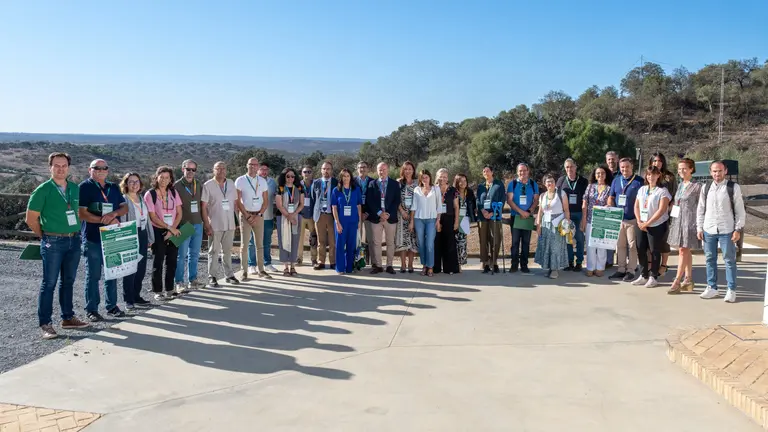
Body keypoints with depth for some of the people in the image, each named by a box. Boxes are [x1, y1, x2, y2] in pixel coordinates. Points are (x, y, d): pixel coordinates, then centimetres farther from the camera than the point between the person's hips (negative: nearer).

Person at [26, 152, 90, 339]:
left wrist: (76, 232, 12)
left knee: (68, 281, 14)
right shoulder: (43, 190, -7)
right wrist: (45, 236, 1)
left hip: (74, 241, 5)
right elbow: (31, 219, -5)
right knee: (49, 283, -1)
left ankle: (68, 318, 24)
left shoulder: (75, 188, 8)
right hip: (53, 242, -5)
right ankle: (45, 324, 5)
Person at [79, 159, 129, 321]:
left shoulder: (114, 188, 13)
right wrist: (105, 220, -18)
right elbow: (82, 213, -12)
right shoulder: (84, 187, -5)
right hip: (93, 238, -5)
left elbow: (125, 207, 8)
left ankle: (112, 306, 23)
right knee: (93, 276, 2)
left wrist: (113, 214, -13)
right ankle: (91, 310, 10)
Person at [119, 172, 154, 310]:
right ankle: (128, 300, 5)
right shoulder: (123, 200, -7)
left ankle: (136, 296, 22)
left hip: (142, 236, 7)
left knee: (141, 268, 11)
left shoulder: (142, 199, 14)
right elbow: (121, 221, -14)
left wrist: (150, 237, 16)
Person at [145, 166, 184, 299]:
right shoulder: (150, 194, -5)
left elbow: (179, 213, 4)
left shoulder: (173, 192, 7)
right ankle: (157, 292, 6)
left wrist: (172, 230, -8)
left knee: (172, 261, 5)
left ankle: (169, 290, 15)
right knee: (158, 262, -1)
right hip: (158, 232, -4)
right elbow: (153, 217, -9)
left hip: (173, 232, 4)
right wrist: (169, 227, -12)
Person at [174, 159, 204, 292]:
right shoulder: (176, 186, -4)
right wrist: (177, 225, -11)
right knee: (182, 255, 0)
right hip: (183, 225, -5)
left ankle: (193, 280, 20)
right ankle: (179, 282, 8)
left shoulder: (199, 186, 12)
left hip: (198, 224, 5)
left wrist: (204, 220, 12)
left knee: (194, 255, 11)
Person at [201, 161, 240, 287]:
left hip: (230, 224, 4)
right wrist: (207, 225, -13)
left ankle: (229, 275, 20)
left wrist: (234, 220, 7)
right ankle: (212, 277, 8)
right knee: (214, 252, 2)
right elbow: (203, 207, -8)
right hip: (215, 225, -4)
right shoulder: (208, 185, -6)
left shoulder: (231, 184, 8)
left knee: (228, 251, 12)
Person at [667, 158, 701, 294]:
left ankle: (677, 282, -7)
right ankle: (688, 280, 19)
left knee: (683, 251, -7)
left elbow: (700, 207, -8)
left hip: (689, 221, -7)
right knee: (685, 251, 12)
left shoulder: (696, 186, -8)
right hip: (677, 221, 7)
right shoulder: (680, 185, 13)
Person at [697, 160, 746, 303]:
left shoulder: (733, 187, -4)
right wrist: (699, 228, 5)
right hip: (708, 230, 3)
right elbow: (700, 209, 10)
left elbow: (740, 210, -2)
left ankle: (731, 290, 10)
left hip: (727, 230, -3)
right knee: (710, 259, 9)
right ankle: (712, 288, 20)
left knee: (729, 260, 2)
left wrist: (738, 229, -7)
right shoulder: (705, 188, 6)